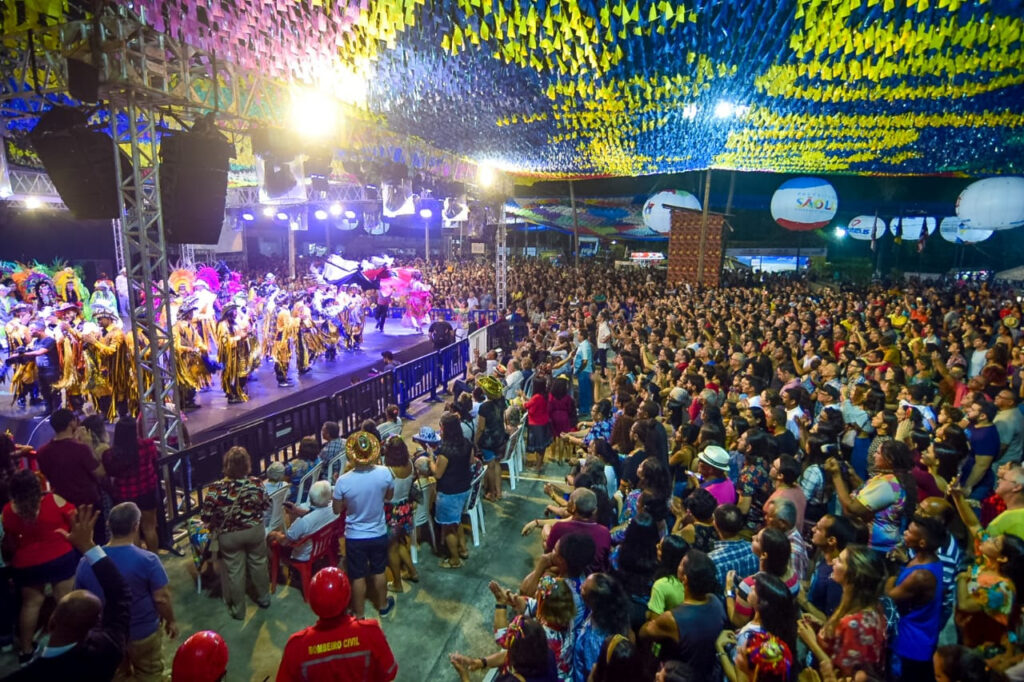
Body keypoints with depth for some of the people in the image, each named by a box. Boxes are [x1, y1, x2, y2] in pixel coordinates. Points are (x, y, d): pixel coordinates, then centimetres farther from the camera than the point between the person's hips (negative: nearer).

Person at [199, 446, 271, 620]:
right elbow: (266, 506, -4)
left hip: (229, 536, -1)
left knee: (235, 572, 17)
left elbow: (206, 516, -14)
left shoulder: (216, 489, -25)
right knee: (258, 564, 23)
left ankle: (238, 610, 35)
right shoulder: (256, 484, -20)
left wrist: (215, 528, 7)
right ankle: (264, 598, 42)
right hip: (255, 531, 2)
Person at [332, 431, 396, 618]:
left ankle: (358, 615, 34)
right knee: (379, 572, 23)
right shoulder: (385, 473, -21)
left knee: (358, 577, 17)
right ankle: (383, 605, 43)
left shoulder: (343, 481, -25)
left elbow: (337, 510, -9)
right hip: (379, 534, 2)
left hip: (355, 537, -2)